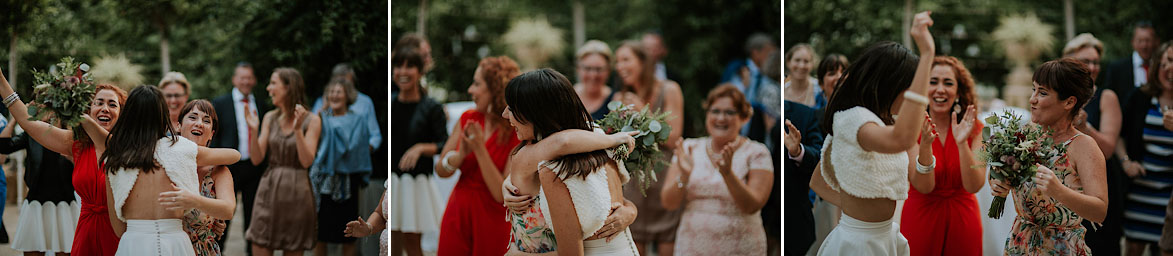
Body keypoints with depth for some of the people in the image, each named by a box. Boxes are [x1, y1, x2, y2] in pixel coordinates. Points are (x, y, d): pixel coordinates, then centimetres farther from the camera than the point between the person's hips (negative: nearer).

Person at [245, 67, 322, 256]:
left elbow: (307, 161, -12)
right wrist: (253, 129, -9)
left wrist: (297, 129, -21)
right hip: (269, 190, 3)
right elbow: (256, 159, 3)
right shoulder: (270, 118, 8)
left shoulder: (311, 121, -4)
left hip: (296, 191, -3)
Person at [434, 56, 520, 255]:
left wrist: (480, 150, -23)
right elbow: (440, 171, 2)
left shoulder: (517, 134, -15)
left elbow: (503, 195, -19)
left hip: (491, 222, -5)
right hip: (457, 215, 5)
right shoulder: (468, 119, 1)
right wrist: (462, 153, -18)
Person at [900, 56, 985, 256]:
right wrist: (925, 145, -32)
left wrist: (962, 143, -26)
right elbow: (924, 187, -17)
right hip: (921, 219, -2)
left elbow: (974, 186, -14)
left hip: (963, 221, 2)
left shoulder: (974, 129, -3)